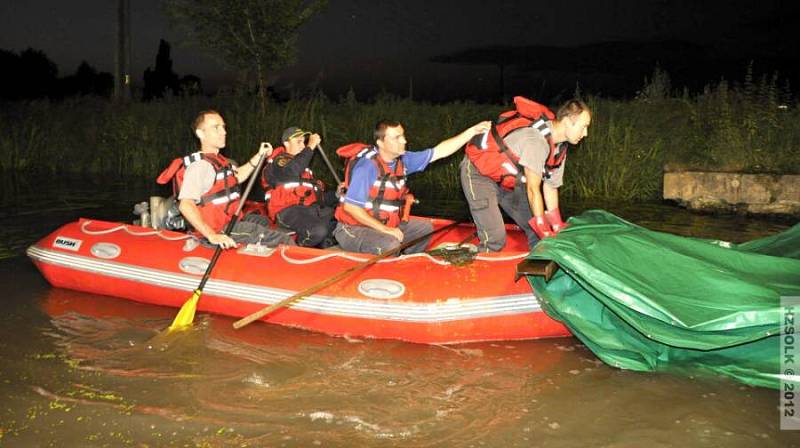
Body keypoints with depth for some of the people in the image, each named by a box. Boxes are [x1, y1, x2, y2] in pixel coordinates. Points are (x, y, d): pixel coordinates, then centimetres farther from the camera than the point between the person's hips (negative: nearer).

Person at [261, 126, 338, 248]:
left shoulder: (303, 166, 30)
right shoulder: (278, 161, 4)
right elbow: (292, 171, -21)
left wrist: (336, 194, 10)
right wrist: (311, 146, -13)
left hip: (310, 208, 8)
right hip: (288, 210, -8)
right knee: (318, 231, -33)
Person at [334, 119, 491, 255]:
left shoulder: (402, 160, 0)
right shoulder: (367, 166, -23)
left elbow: (440, 151, 4)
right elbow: (350, 207, -25)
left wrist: (472, 131, -3)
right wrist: (385, 229, -24)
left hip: (385, 225, 8)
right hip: (354, 229, -8)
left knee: (425, 227, 9)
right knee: (390, 245, -33)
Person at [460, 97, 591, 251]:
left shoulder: (560, 147, -4)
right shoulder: (536, 139, -34)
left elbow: (551, 187, 3)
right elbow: (533, 189, -28)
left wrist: (558, 227, 3)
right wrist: (544, 230, -20)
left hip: (508, 179, 9)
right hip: (478, 173, -9)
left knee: (536, 232, 6)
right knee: (495, 240, -19)